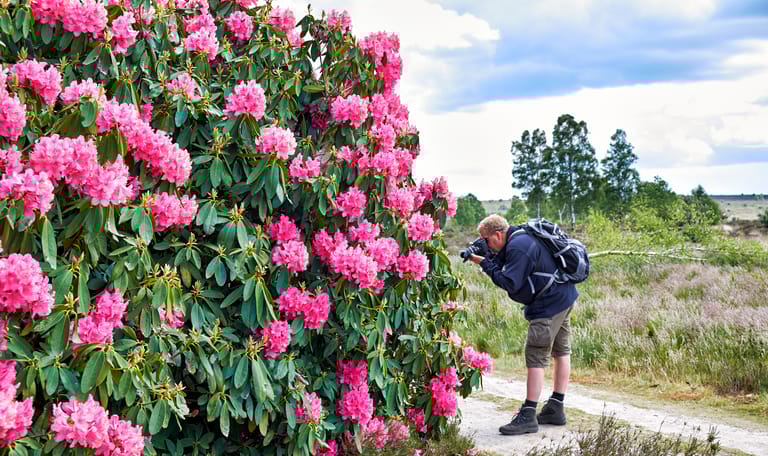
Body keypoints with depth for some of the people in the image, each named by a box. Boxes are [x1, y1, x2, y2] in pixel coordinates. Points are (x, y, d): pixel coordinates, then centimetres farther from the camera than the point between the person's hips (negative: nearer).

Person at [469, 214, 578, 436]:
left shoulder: (519, 247, -22)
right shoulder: (520, 237, 10)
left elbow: (510, 283, -24)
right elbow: (503, 263, 13)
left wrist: (485, 264, -16)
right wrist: (485, 257, -3)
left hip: (549, 304, -11)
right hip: (562, 297, 11)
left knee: (535, 357, -9)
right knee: (561, 352, 15)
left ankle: (528, 416, -8)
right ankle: (556, 409, 24)